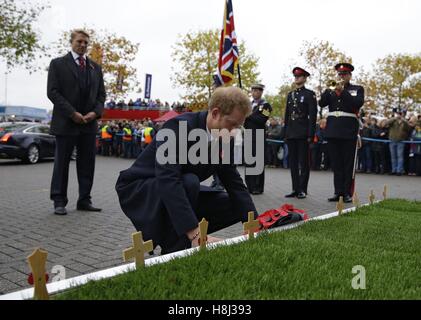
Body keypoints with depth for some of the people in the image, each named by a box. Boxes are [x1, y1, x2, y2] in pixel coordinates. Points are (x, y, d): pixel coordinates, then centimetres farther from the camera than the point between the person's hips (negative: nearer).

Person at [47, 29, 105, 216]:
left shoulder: (95, 67, 16)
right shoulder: (58, 64, 4)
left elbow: (101, 94, 14)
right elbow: (53, 92, -5)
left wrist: (95, 112, -5)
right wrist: (72, 113, -13)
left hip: (89, 123, 4)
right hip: (65, 122, -4)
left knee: (87, 164, 5)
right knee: (62, 163, 1)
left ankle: (84, 200, 12)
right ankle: (59, 202, 8)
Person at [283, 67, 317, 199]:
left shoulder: (310, 94, 0)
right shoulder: (290, 95, 17)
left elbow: (313, 115, -6)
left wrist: (311, 134, -13)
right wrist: (285, 133, 12)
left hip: (303, 133, -6)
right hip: (291, 133, 6)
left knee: (304, 162, -1)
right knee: (293, 162, 7)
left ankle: (302, 190, 3)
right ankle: (295, 189, 13)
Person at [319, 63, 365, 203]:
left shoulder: (357, 89, 8)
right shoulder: (331, 90, 16)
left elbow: (358, 103, -10)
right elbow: (321, 103, 2)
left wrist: (342, 91, -13)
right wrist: (330, 90, -12)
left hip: (349, 131, -3)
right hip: (333, 131, 3)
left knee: (348, 164, -1)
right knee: (336, 164, 5)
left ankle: (347, 193, 3)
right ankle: (338, 192, 10)